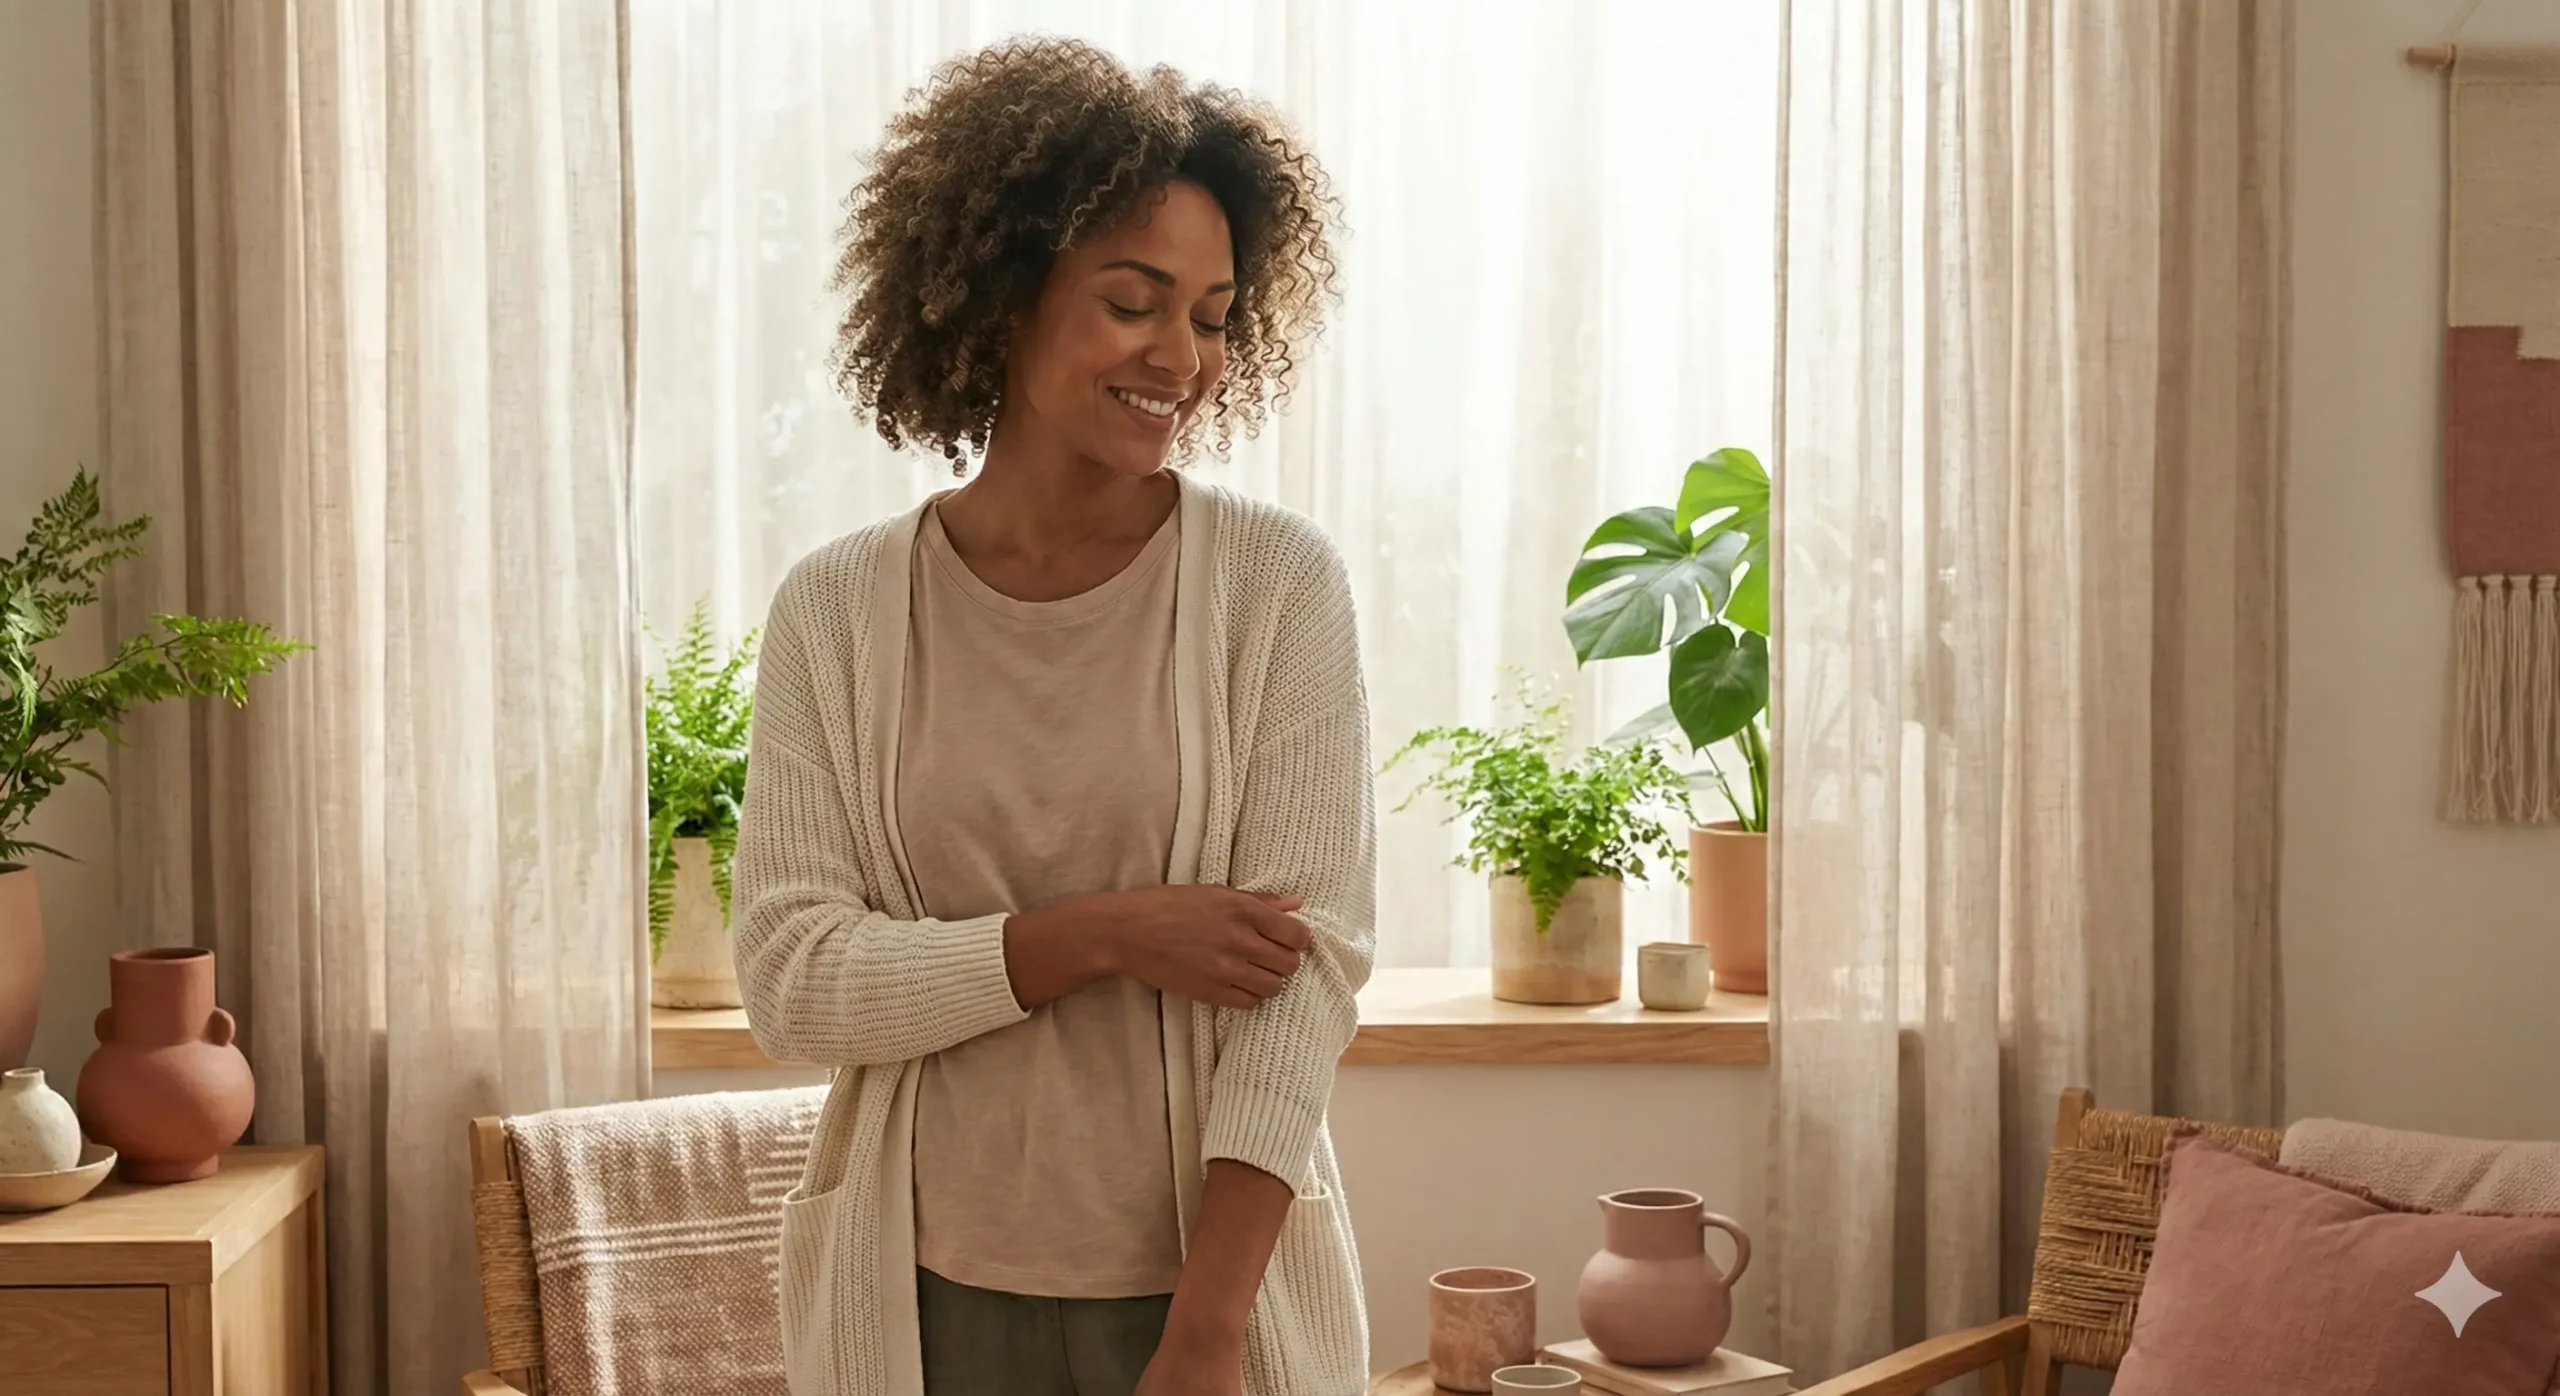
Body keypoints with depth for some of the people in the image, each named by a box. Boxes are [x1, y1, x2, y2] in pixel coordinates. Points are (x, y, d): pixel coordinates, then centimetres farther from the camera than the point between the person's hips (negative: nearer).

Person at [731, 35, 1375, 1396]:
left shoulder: (1278, 584, -7)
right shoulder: (836, 612, -3)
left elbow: (1312, 960, -11)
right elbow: (789, 981, -7)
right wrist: (1099, 938, -18)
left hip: (1219, 1285, -1)